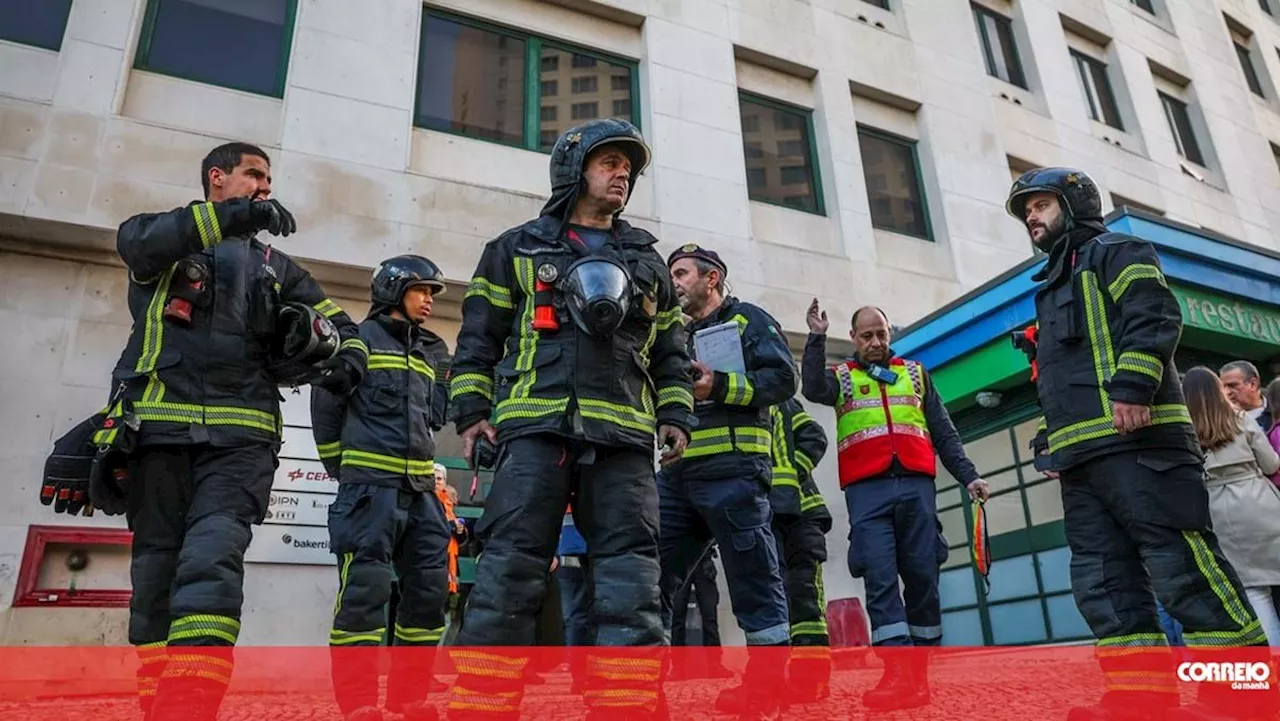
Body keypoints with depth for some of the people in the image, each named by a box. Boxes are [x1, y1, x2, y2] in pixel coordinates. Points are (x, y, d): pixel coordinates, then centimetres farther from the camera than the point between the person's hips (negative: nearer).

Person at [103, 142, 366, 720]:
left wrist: (349, 354, -4)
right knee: (156, 576, 2)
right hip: (158, 428, 0)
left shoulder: (274, 267, 25)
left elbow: (333, 320, 20)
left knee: (211, 564, -18)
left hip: (239, 437, 1)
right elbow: (137, 240, -9)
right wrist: (232, 216, -20)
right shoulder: (167, 242, 16)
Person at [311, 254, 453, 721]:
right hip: (370, 484, -6)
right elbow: (326, 406, 0)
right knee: (365, 589, -8)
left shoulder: (432, 352, 18)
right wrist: (341, 468, 3)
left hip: (419, 486, 7)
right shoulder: (361, 339, 1)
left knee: (430, 588, 6)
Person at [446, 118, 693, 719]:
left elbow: (670, 352, 26)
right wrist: (471, 409, 3)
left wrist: (676, 415, 11)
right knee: (508, 573, -10)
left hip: (624, 438, 3)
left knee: (631, 584, -5)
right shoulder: (519, 248, 18)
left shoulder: (647, 261, 26)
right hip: (536, 427, -2)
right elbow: (479, 337, 14)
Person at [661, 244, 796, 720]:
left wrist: (720, 386, -14)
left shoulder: (748, 320, 9)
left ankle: (766, 680, 6)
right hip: (677, 474, 7)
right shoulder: (679, 339, 30)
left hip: (731, 470, -7)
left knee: (750, 574, -3)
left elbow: (783, 378, -6)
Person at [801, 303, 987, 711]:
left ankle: (920, 672, 11)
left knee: (923, 577, 0)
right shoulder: (841, 377, 16)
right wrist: (817, 338, -12)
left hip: (915, 485, 2)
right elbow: (812, 389, -8)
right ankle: (899, 674, -15)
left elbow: (943, 432, 19)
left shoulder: (915, 373, 22)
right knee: (880, 578, -11)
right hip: (867, 490, -2)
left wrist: (967, 476, 10)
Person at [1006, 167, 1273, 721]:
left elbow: (1155, 316, -10)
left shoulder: (1116, 253, 8)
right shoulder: (1053, 288, 32)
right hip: (1082, 456, 9)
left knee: (1183, 569, -11)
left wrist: (1131, 386, -22)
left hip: (1134, 440, -9)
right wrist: (1053, 439, 22)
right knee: (1103, 585, 3)